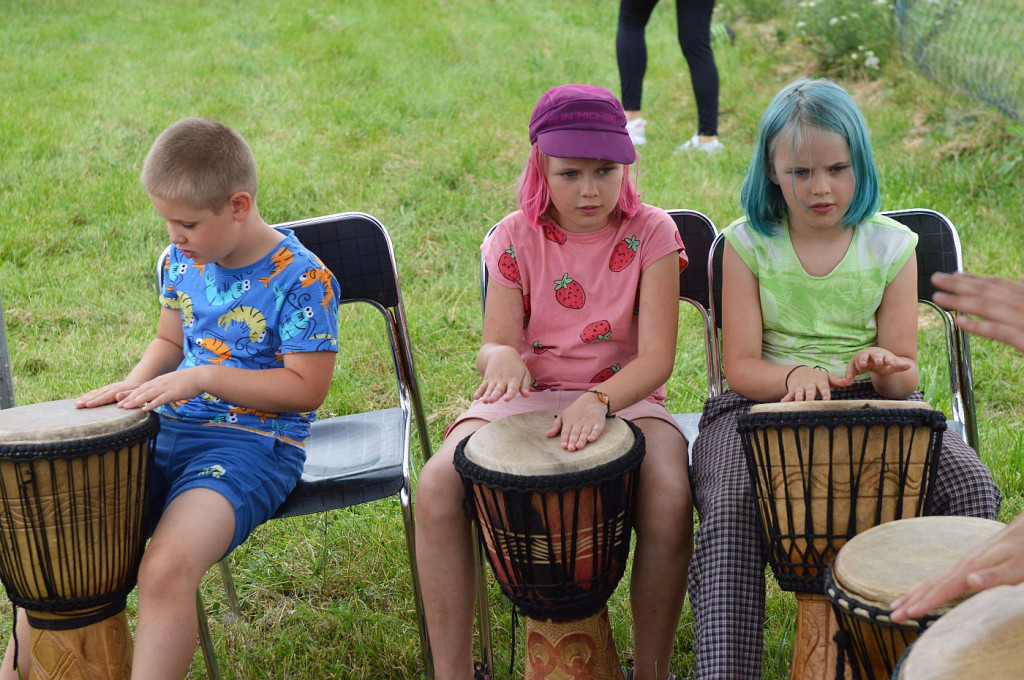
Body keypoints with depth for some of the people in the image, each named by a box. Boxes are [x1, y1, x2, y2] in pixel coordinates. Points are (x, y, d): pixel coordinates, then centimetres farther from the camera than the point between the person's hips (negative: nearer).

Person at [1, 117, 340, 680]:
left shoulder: (302, 280, -12)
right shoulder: (184, 262, 8)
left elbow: (306, 387, -13)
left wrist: (202, 378, -18)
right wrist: (133, 386, 1)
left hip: (252, 444, -7)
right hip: (170, 430, 7)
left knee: (166, 568, -31)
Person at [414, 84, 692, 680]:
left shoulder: (650, 233, -6)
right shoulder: (516, 238, -1)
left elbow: (656, 356, -13)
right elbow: (495, 345, -3)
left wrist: (598, 401, -34)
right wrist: (499, 356, -30)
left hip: (624, 396, -1)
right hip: (528, 396, 2)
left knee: (669, 498, -33)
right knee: (436, 489, -26)